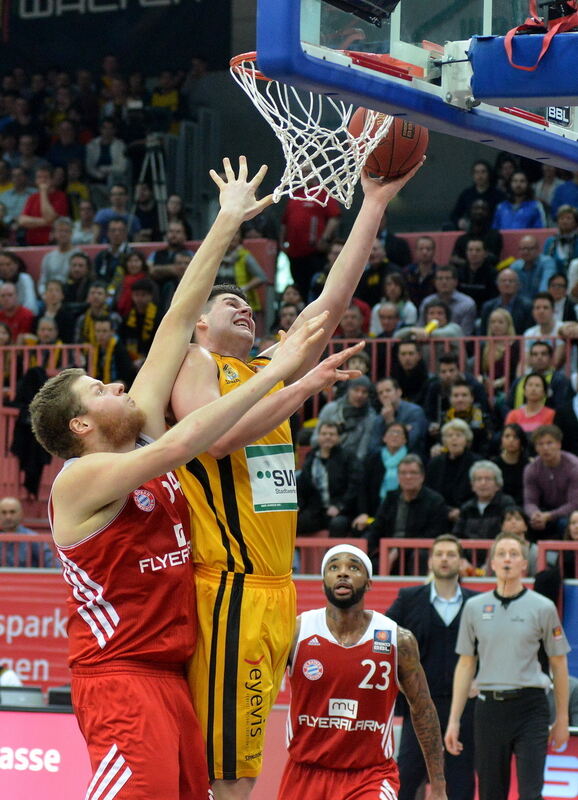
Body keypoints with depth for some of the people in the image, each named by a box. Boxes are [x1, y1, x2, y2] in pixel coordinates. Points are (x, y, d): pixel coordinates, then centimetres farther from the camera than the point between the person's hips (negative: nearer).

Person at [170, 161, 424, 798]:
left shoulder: (264, 374, 21)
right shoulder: (194, 362, 1)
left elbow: (332, 300, 20)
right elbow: (217, 436, -18)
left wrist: (375, 205, 18)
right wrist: (303, 386, -15)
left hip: (273, 589, 8)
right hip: (229, 586, -8)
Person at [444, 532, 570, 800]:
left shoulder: (543, 608, 1)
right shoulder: (474, 607, 8)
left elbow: (558, 664, 7)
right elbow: (465, 664, 11)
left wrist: (562, 719, 6)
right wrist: (454, 720, 7)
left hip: (530, 707, -2)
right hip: (489, 706, 3)